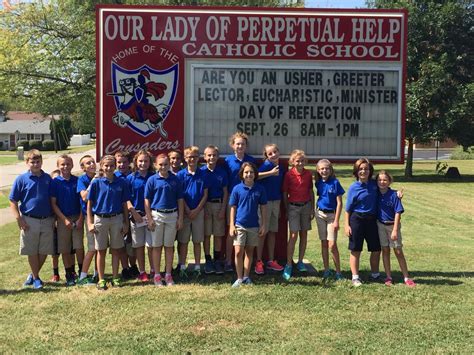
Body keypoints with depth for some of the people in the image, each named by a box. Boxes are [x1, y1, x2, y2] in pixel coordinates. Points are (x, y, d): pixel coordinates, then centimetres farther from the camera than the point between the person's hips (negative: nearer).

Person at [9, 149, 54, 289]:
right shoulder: (21, 179, -4)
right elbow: (13, 201, -2)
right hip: (29, 221, -3)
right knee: (32, 252, 5)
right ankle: (35, 278, 20)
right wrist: (19, 219, -10)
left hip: (47, 221, 3)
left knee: (44, 251, 7)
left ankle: (33, 274, 27)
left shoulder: (48, 179, 4)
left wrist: (53, 218, 8)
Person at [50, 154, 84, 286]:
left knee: (79, 247, -3)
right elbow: (53, 203, -3)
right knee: (64, 249, 4)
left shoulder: (77, 181, 3)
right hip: (63, 219, 0)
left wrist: (81, 218, -6)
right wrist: (65, 219, -10)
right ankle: (69, 274, 16)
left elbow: (83, 200, 5)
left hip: (77, 218, 1)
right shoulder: (55, 182, -2)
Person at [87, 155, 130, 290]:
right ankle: (101, 280, 15)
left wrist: (126, 223, 4)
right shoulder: (96, 182, -3)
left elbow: (124, 204, 5)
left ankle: (115, 278, 18)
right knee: (101, 251, 7)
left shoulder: (121, 183, 0)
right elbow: (89, 203, -1)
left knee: (116, 250, 8)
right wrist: (90, 223, -6)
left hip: (117, 218, 1)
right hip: (100, 219, -1)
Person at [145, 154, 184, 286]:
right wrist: (149, 219, -7)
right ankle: (157, 275, 14)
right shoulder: (152, 180, -2)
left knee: (169, 246, 8)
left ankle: (168, 275, 16)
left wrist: (180, 218, 1)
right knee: (156, 246, 5)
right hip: (157, 215, -1)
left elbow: (180, 200, 5)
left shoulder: (175, 180, 2)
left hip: (172, 215, 1)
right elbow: (147, 201, -2)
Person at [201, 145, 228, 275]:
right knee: (206, 234, 2)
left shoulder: (222, 172, 3)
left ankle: (217, 260, 15)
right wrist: (203, 209, -7)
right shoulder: (201, 171, -2)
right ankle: (208, 261, 11)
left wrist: (223, 209, -3)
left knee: (218, 235, 5)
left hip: (219, 204, 1)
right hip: (205, 204, -1)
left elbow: (225, 192, 5)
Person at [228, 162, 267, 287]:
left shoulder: (260, 189, -2)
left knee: (249, 251, 11)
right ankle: (239, 278, 6)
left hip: (254, 225, 2)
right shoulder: (237, 189, -5)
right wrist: (232, 225, -4)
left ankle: (246, 277, 22)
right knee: (238, 252, -5)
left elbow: (263, 208, 4)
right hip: (239, 225, -2)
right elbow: (233, 208, -1)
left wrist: (263, 225, 2)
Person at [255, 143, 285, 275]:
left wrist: (280, 207, 17)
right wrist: (271, 173, -29)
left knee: (273, 231, 12)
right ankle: (259, 262, 8)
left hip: (276, 201, 6)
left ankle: (271, 261, 21)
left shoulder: (281, 168, 9)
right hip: (265, 201, -6)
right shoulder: (266, 165, -11)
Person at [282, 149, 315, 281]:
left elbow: (311, 192, 8)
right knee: (293, 235, -9)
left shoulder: (308, 174, 2)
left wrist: (312, 209, 6)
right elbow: (285, 193, -2)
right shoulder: (289, 175, -7)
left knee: (304, 234, 8)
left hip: (306, 206, 4)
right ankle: (288, 265, -5)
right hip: (293, 207, -4)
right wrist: (287, 210, -2)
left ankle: (300, 262, 19)